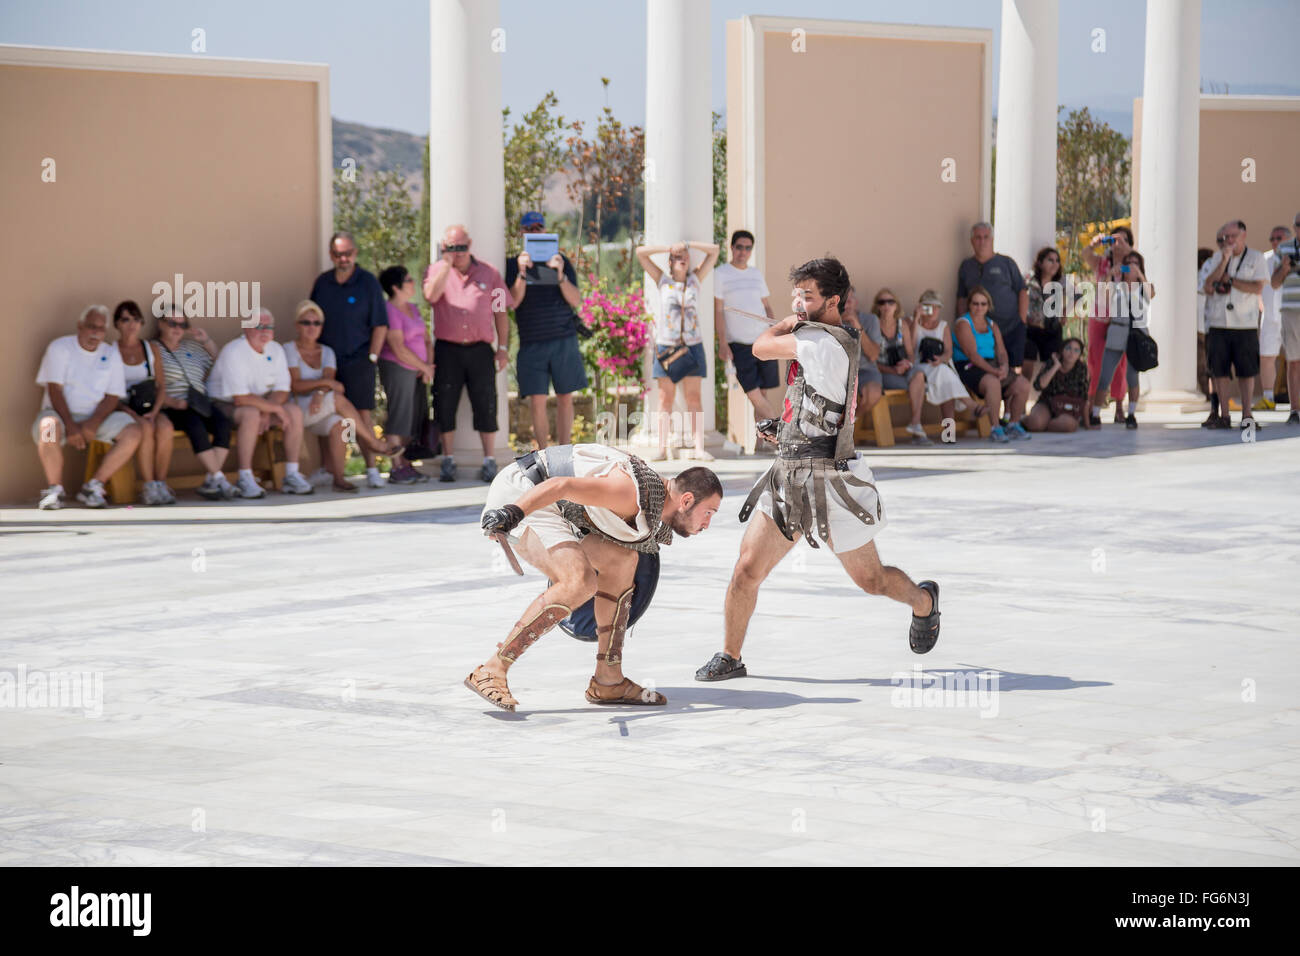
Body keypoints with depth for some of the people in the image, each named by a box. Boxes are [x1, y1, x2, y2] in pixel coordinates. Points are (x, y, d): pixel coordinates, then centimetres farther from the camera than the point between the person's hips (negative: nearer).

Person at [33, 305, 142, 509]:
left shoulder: (111, 354, 11)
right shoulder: (60, 347, 1)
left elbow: (113, 397, 3)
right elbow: (54, 390, -9)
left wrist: (94, 423, -17)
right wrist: (70, 426, -22)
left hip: (97, 416, 3)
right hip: (62, 414, -3)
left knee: (132, 433, -22)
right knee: (48, 426, -38)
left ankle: (93, 487, -15)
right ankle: (54, 490, -22)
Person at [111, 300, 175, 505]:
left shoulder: (152, 349, 15)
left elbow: (160, 386, 11)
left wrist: (154, 412, -7)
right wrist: (130, 412, -16)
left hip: (150, 409, 3)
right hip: (123, 409, -3)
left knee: (165, 427, -31)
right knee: (145, 428, -34)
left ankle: (161, 483, -25)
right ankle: (149, 486, -30)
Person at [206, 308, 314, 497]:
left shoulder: (276, 350, 1)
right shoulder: (233, 352, -21)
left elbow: (282, 390, 0)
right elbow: (240, 398, -27)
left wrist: (266, 412, -19)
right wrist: (275, 408, -24)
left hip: (263, 402, 7)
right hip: (225, 404, -7)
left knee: (295, 412, -13)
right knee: (251, 414, -37)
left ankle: (291, 475, -11)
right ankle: (245, 480, -33)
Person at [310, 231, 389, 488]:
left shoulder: (368, 283, -2)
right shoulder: (322, 282, 8)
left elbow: (380, 325, -1)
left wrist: (372, 357, -7)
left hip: (357, 360, -3)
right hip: (326, 360, 3)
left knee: (362, 414, -9)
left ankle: (372, 469, -8)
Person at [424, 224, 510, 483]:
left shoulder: (489, 273, 8)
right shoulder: (436, 270, 7)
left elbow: (500, 312, 10)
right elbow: (431, 296, -15)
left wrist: (503, 347, 4)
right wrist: (446, 263, -12)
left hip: (480, 349, 0)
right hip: (447, 349, 0)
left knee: (485, 405, -1)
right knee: (445, 405, 1)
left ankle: (489, 462, 7)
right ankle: (448, 462, 10)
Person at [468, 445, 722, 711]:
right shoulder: (635, 492, -23)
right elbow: (561, 486, -32)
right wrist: (514, 512, -45)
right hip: (518, 498, -11)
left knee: (623, 559, 9)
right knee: (579, 583, -26)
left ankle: (608, 682, 10)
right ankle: (491, 671, -23)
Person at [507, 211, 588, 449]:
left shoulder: (562, 261, 8)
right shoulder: (514, 264, 7)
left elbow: (576, 301, -1)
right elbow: (513, 302, -4)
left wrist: (560, 275, -17)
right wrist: (522, 273, -18)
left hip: (564, 340, 1)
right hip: (532, 342, -1)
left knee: (565, 398, 2)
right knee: (537, 400, -6)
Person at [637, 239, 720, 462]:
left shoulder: (695, 279, 10)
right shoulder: (663, 280, 7)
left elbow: (714, 250, 11)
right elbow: (640, 253, 4)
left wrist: (687, 244, 7)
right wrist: (668, 248, 4)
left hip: (692, 346, 1)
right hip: (666, 346, -1)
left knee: (694, 397, -1)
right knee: (666, 398, -2)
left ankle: (699, 449, -6)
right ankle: (662, 449, -4)